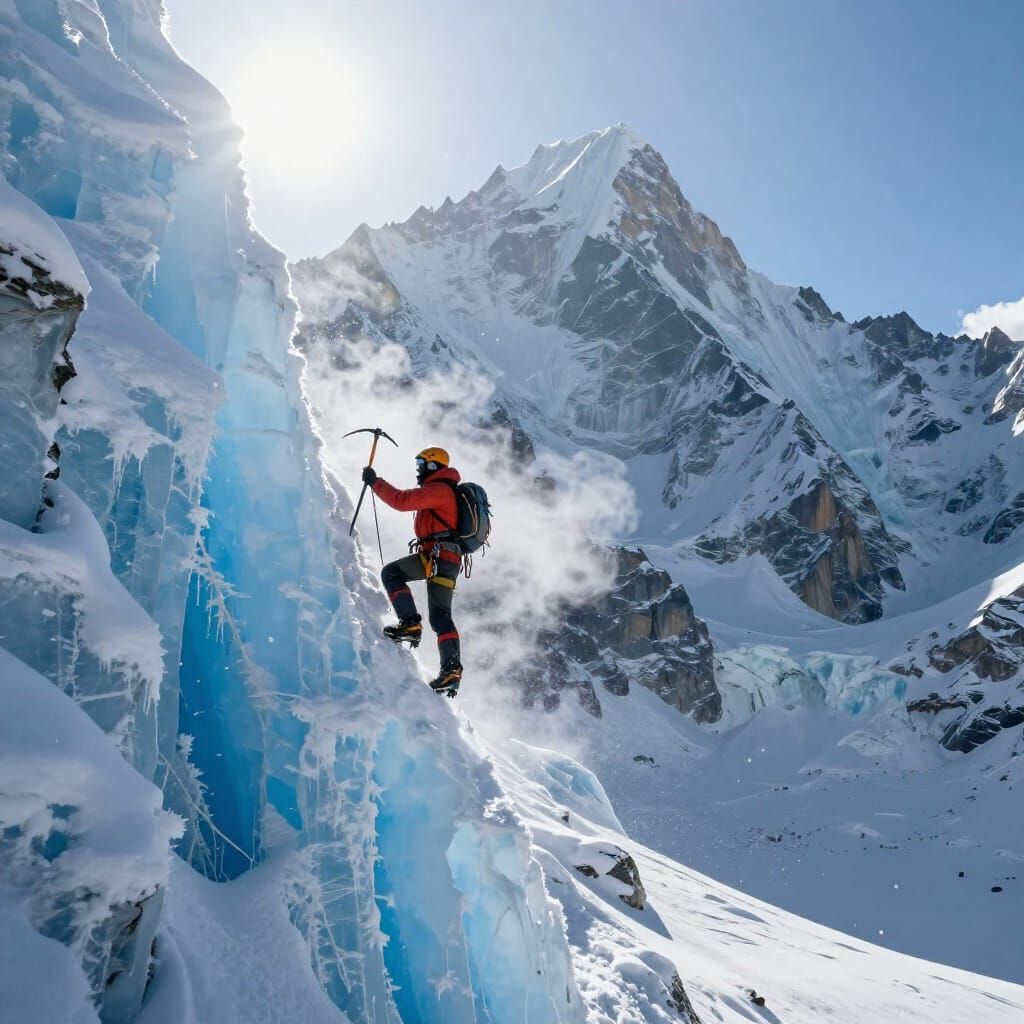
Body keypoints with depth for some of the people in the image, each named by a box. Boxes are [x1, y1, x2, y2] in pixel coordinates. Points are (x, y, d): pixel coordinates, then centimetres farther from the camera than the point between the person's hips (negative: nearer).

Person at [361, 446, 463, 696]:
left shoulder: (438, 489, -5)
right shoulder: (447, 492, 28)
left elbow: (402, 500, -17)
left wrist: (374, 482, -7)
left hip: (437, 554, -10)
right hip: (451, 560, 10)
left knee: (391, 572, -2)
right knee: (441, 616, 6)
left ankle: (410, 624, -14)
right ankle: (451, 668, -4)